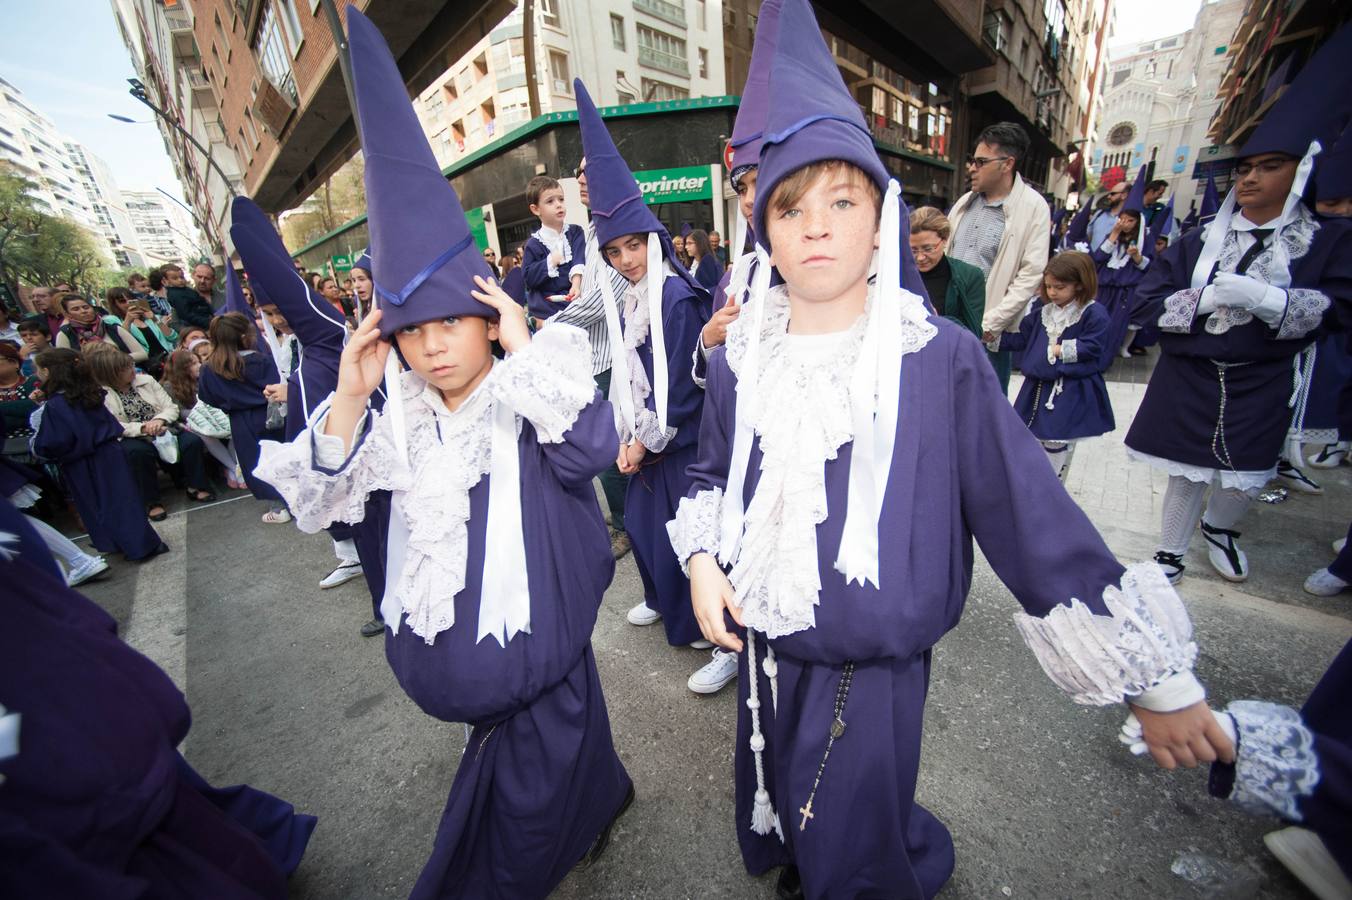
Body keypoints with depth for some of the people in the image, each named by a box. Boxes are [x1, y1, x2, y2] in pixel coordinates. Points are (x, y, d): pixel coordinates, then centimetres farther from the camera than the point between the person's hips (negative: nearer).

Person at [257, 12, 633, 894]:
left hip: (537, 646, -5)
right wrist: (347, 400, -14)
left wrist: (527, 350, -30)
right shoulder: (399, 417, -2)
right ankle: (597, 802, 62)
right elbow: (319, 502, -1)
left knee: (524, 818, 19)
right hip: (452, 653, 5)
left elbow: (588, 450, -34)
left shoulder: (529, 398, -17)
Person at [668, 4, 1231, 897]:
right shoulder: (741, 358, -6)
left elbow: (1033, 514, -13)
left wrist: (1158, 679, -7)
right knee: (782, 825, 31)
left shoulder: (942, 359, -17)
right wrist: (703, 558, -8)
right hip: (764, 658, 5)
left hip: (875, 677, -4)